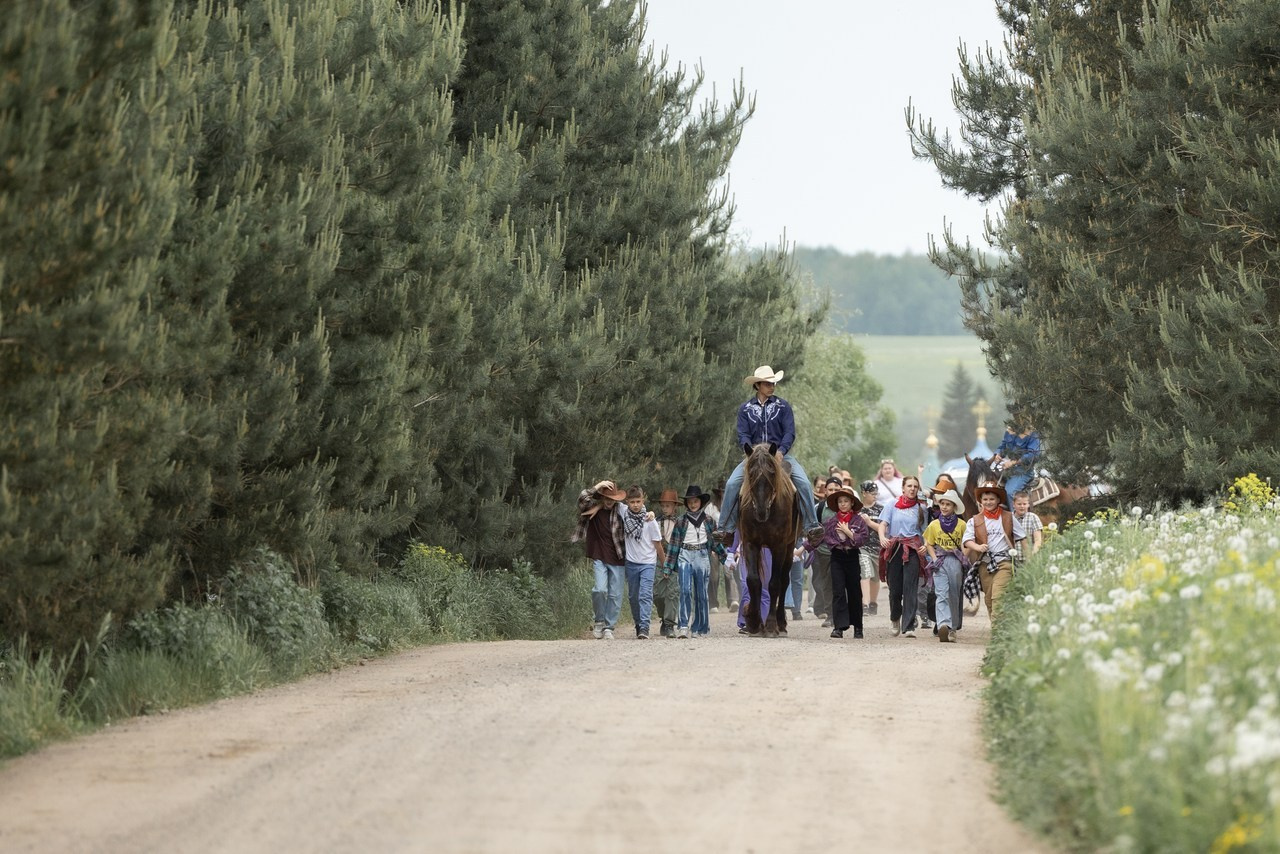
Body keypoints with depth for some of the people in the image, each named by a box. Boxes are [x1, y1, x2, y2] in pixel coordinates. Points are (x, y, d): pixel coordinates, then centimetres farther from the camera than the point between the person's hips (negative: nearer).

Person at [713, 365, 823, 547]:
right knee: (732, 484, -21)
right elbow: (743, 435, 0)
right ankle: (725, 529, -16)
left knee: (803, 482, -24)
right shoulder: (745, 409, 9)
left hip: (780, 454, -1)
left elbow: (790, 433, -3)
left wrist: (781, 451, -21)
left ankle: (811, 526, -21)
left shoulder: (782, 406, 6)